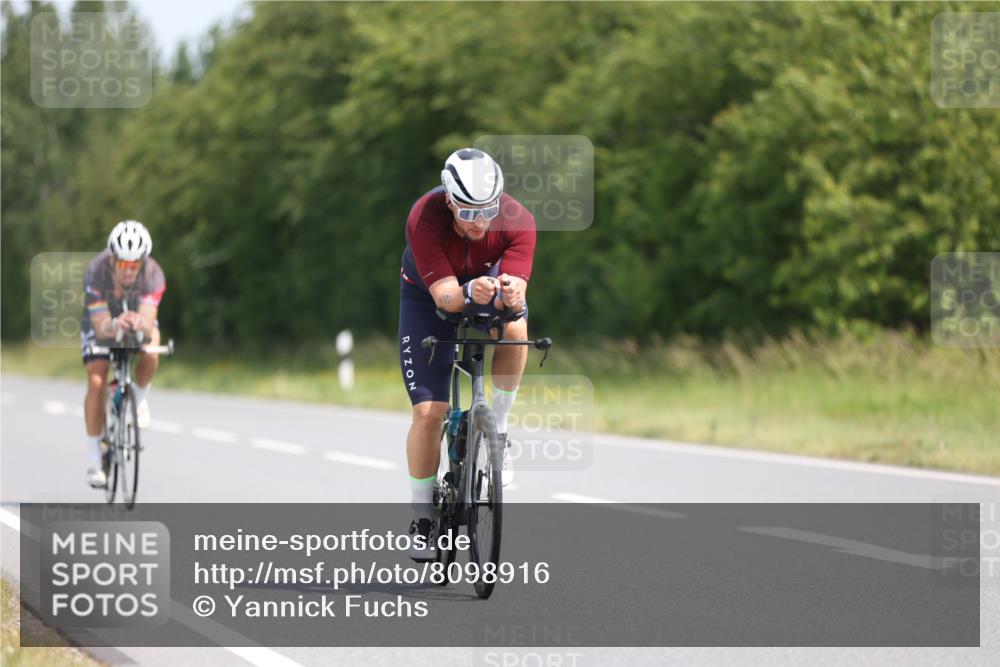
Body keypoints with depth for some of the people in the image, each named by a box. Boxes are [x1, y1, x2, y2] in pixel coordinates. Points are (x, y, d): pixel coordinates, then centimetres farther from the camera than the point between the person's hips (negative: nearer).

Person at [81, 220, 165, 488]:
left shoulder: (153, 275, -32)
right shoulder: (96, 273, -35)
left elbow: (148, 323, -42)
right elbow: (101, 327, -39)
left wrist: (142, 325, -66)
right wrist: (116, 325, -63)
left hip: (138, 319, 1)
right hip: (102, 321, -1)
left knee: (150, 355, -32)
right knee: (96, 382, -18)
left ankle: (140, 397, 0)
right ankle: (94, 458, -5)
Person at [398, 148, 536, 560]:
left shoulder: (517, 221, -30)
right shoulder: (423, 220, -35)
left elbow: (517, 288, -36)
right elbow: (444, 295, -39)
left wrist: (509, 295, -60)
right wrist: (469, 293, -61)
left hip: (490, 285, 1)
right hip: (428, 296, -1)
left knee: (515, 328, -35)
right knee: (428, 413, -10)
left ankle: (498, 428, -12)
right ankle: (422, 519, 5)